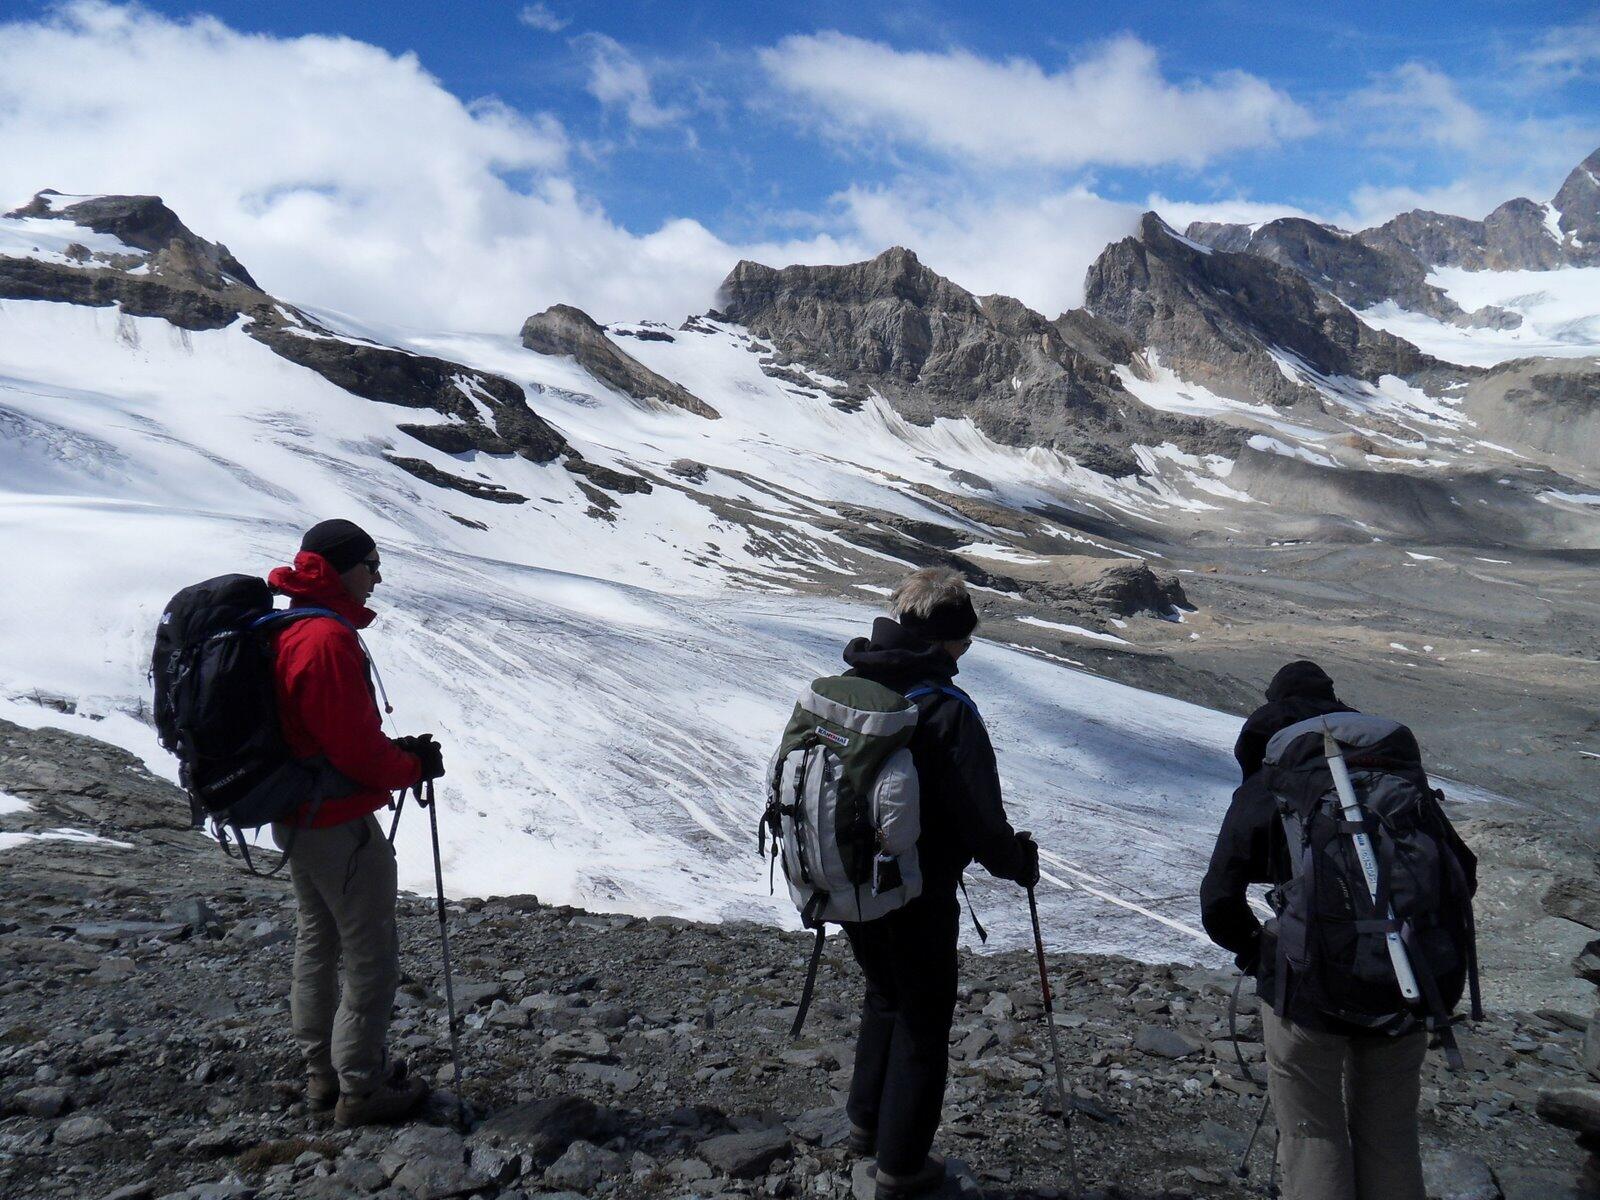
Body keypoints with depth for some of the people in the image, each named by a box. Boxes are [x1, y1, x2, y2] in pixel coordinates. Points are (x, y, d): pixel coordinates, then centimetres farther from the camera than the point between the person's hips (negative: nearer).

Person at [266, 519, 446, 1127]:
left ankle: (324, 1072, 34)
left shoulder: (287, 630, 8)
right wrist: (414, 766, -7)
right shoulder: (329, 640, -24)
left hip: (293, 819, 10)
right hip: (338, 823, -10)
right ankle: (360, 1090, 13)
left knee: (317, 942, 20)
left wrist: (397, 752, 5)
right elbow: (355, 750, -24)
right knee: (372, 956, 2)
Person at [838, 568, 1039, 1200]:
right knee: (922, 1023, 14)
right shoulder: (947, 712, -24)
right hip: (917, 898, -6)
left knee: (885, 996, 29)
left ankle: (865, 1121, 42)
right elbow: (982, 826, -22)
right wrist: (1022, 863, -1)